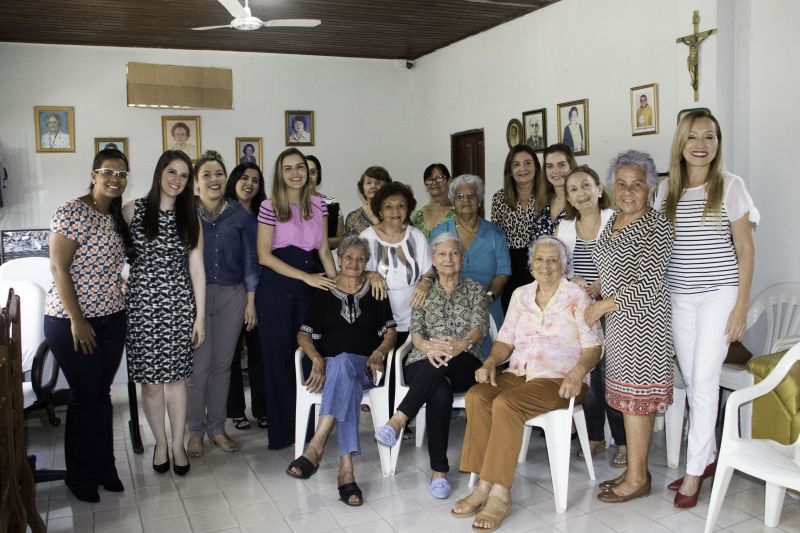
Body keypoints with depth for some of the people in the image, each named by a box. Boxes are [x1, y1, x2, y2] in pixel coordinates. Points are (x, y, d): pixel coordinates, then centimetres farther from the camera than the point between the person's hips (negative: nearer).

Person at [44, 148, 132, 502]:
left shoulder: (117, 217, 9)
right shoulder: (71, 212, -13)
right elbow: (58, 268, -15)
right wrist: (77, 321, -16)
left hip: (111, 319, 6)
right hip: (71, 322, -6)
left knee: (103, 393, 13)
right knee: (85, 396, 2)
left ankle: (104, 466, 26)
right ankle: (80, 477, 19)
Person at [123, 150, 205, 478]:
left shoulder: (190, 218, 7)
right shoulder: (132, 211, 0)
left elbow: (196, 268, 5)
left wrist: (200, 316, 2)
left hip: (179, 304, 2)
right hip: (142, 303, -1)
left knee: (176, 376, 5)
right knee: (151, 380, 3)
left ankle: (178, 445, 19)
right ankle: (160, 442, 23)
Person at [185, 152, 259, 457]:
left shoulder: (238, 214, 4)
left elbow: (250, 259, 7)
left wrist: (251, 302, 4)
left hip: (232, 296, 2)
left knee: (222, 364, 9)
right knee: (198, 365, -3)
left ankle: (216, 427, 23)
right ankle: (195, 430, 14)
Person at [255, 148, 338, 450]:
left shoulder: (318, 204, 7)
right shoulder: (270, 207, -5)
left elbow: (324, 250, 9)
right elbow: (264, 256, -9)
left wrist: (337, 284, -3)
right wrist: (307, 277, -14)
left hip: (309, 287, 3)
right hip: (276, 288, -3)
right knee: (278, 357, 4)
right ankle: (281, 431, 16)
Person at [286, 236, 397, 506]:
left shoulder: (374, 291, 14)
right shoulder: (324, 292, 12)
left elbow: (390, 332, 12)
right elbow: (304, 335, 7)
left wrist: (378, 353, -9)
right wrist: (317, 359, -13)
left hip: (363, 366, 0)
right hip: (331, 364, 0)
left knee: (343, 364, -39)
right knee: (348, 384, -38)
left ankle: (316, 448, -47)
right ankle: (346, 470, -46)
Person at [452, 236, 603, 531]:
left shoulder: (577, 297, 0)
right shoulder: (520, 295, 15)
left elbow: (593, 347, -4)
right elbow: (505, 340, 15)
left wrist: (578, 372, -23)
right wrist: (490, 363, -5)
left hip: (560, 379, -5)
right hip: (519, 373, 5)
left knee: (505, 404, -32)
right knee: (476, 396, -25)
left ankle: (500, 494, -25)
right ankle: (485, 486, -21)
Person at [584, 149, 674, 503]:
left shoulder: (655, 226, -14)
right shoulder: (614, 221, 13)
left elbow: (647, 286, -20)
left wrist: (603, 305, -14)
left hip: (641, 320, -8)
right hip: (618, 319, 8)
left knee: (635, 396, -3)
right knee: (628, 395, 12)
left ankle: (637, 479, 9)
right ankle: (636, 469, 23)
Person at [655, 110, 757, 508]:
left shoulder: (730, 186, -3)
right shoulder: (667, 189, 7)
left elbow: (744, 249, -3)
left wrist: (741, 306, -8)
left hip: (718, 294, -4)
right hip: (678, 296, 4)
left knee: (704, 381, -5)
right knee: (692, 381, 9)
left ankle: (694, 472, 5)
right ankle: (708, 457, 24)